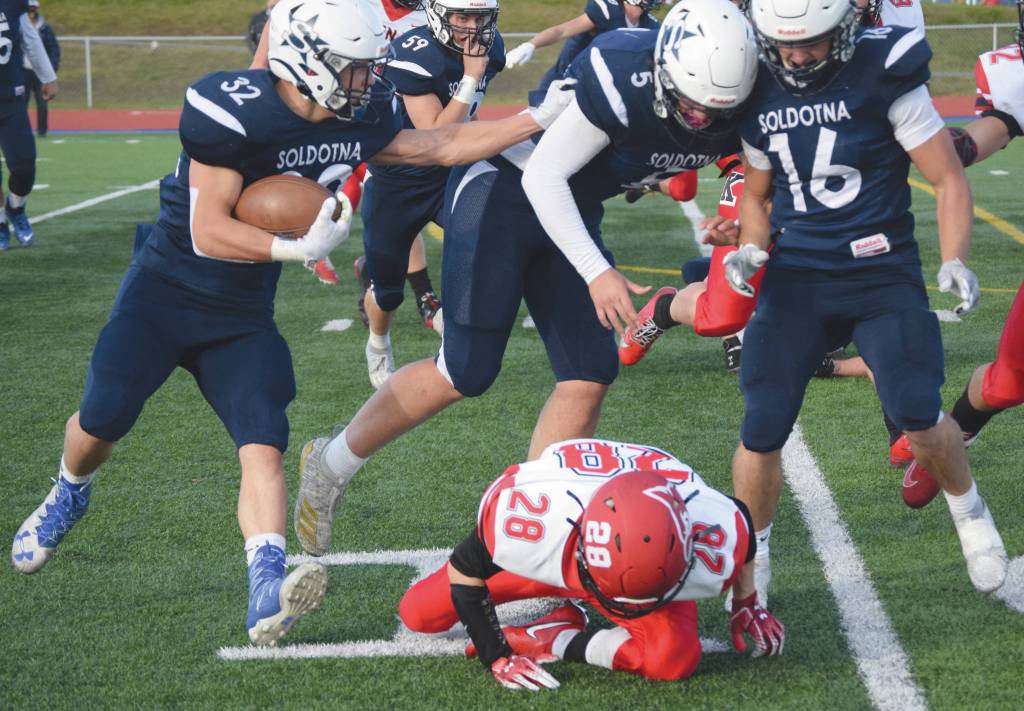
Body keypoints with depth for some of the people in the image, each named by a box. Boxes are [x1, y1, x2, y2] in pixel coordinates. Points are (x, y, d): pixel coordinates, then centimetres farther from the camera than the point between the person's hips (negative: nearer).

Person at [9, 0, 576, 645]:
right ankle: (69, 496, 36)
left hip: (243, 315, 4)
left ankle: (267, 593, -27)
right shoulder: (234, 112, -25)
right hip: (165, 294, -4)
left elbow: (443, 146, 8)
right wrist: (300, 248, -36)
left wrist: (539, 119, 3)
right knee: (103, 420, 0)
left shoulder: (358, 118, -4)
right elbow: (208, 234, -26)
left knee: (263, 443, -14)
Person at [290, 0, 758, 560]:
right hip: (504, 189, -7)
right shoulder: (621, 78, -32)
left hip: (570, 209, 7)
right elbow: (544, 178, -25)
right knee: (465, 373, -9)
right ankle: (332, 463, 11)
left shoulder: (729, 116, -11)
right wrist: (595, 272, -29)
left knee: (589, 376, -2)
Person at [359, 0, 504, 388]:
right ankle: (379, 345, 46)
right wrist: (470, 78, -33)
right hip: (396, 182, -4)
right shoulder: (415, 56, -28)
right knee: (388, 290, 11)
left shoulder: (490, 49, -7)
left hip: (451, 174, 4)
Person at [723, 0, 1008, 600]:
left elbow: (948, 178, -5)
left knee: (916, 410, -18)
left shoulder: (883, 76, -11)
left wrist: (955, 259, -19)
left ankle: (970, 513, 12)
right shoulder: (758, 93, 3)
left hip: (882, 272, -3)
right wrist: (750, 248, -1)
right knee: (763, 427, -7)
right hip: (798, 275, 3)